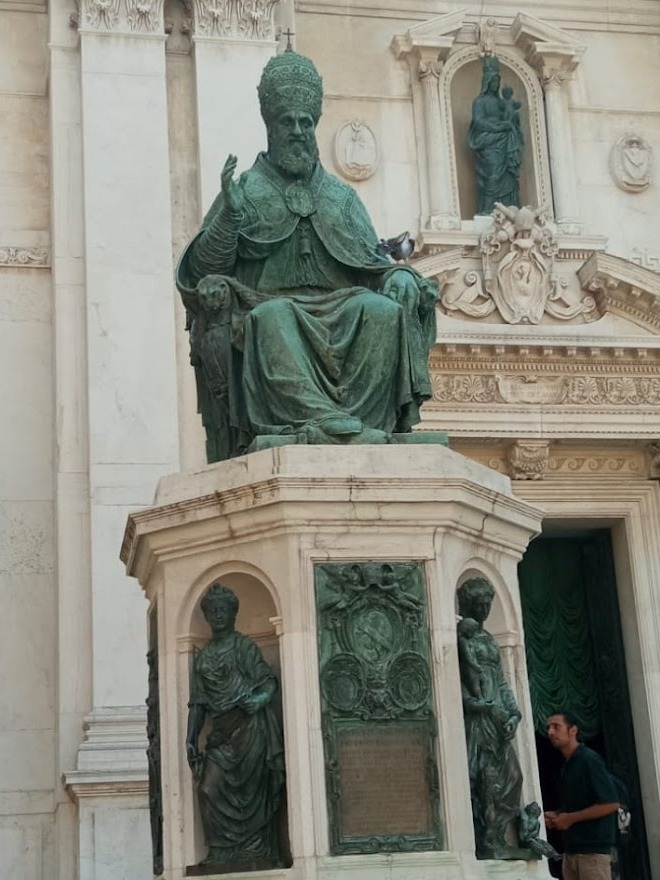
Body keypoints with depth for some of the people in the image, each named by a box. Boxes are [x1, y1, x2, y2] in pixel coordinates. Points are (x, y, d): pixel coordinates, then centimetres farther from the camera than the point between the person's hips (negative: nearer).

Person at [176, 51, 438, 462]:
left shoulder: (341, 197, 25)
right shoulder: (246, 192, 16)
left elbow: (373, 263, 17)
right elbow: (205, 269, 5)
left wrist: (398, 274, -7)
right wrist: (229, 213, -12)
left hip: (338, 313, 3)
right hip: (270, 304, -2)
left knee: (383, 310, -31)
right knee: (272, 315, -39)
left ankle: (355, 418, -42)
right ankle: (326, 420, -54)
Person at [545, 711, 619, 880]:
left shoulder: (589, 760, -10)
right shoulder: (567, 765, 16)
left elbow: (611, 804, -16)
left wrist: (570, 818, -14)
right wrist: (556, 816, 6)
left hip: (593, 850, -9)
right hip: (571, 850, 9)